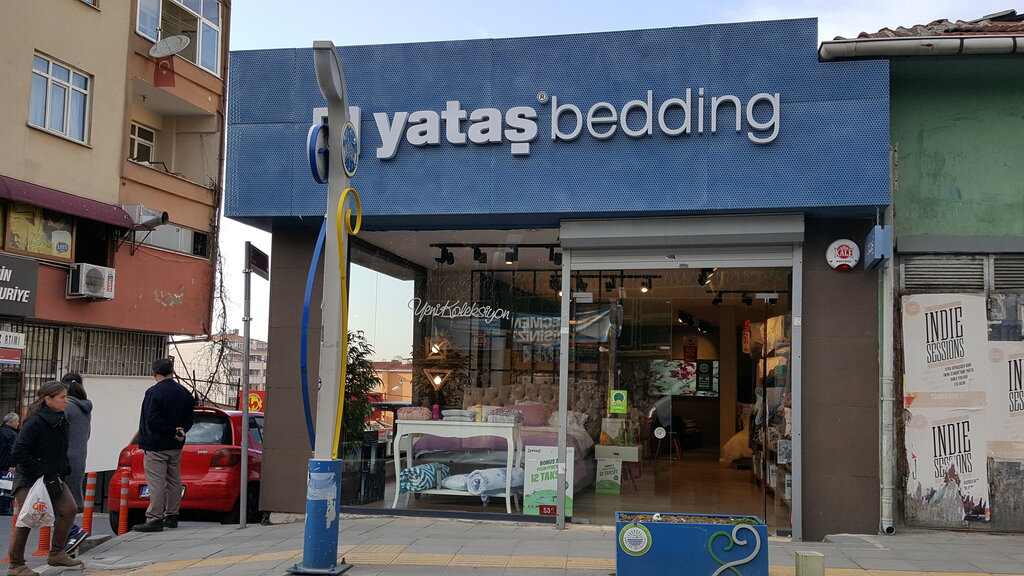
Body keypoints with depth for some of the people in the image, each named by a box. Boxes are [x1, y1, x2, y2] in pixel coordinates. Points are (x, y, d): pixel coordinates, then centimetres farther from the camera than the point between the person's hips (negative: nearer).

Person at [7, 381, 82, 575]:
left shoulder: (61, 421, 7)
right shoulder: (35, 422, -19)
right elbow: (18, 452, -23)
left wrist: (63, 470, 9)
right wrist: (40, 473, -22)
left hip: (53, 477, 8)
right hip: (29, 479, -8)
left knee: (69, 509, -1)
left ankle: (56, 554, 13)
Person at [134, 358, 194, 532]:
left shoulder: (153, 392, -14)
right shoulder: (184, 392, 8)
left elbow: (153, 419, -22)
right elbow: (189, 418, 10)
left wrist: (173, 432, -15)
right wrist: (180, 431, -4)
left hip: (156, 447, -7)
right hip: (176, 446, 7)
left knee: (156, 483, -6)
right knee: (174, 481, 13)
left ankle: (154, 519, -6)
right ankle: (171, 516, 21)